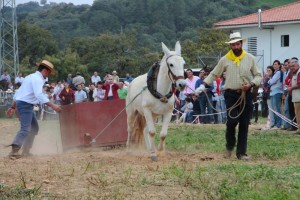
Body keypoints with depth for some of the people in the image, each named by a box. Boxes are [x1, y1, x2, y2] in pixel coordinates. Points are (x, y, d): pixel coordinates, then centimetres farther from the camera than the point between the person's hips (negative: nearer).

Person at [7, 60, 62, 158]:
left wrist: (13, 106, 26)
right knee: (25, 129, -18)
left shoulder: (31, 77, 19)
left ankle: (26, 150, 14)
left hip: (21, 103, 10)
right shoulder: (38, 79, -13)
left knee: (34, 128, 16)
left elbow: (19, 91, 22)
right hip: (25, 105, -10)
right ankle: (14, 151, -28)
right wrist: (53, 106, -28)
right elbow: (39, 95, -27)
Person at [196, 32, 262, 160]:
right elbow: (214, 74, 12)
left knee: (244, 124, 3)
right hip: (231, 94, -1)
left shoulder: (250, 58, 4)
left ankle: (241, 152, 12)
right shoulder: (225, 60, 4)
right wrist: (203, 86, 3)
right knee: (232, 121, -14)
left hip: (246, 94, 1)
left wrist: (251, 84, -11)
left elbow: (258, 76, 7)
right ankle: (229, 146, 11)